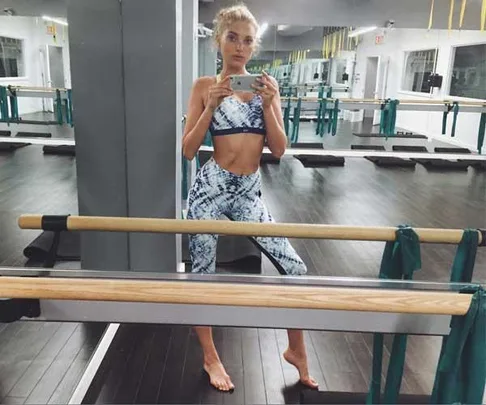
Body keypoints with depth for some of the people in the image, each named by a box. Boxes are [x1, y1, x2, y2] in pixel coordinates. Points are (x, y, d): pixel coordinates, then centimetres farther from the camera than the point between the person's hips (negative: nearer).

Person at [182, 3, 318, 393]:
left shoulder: (266, 86, 6)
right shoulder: (204, 86, -1)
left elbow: (279, 150, -1)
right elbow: (189, 150, -5)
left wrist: (268, 104, -12)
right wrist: (211, 106, -16)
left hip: (250, 193, 3)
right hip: (210, 189, -2)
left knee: (295, 269, 0)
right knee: (203, 274, 7)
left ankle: (296, 351, 24)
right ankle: (211, 357, 32)